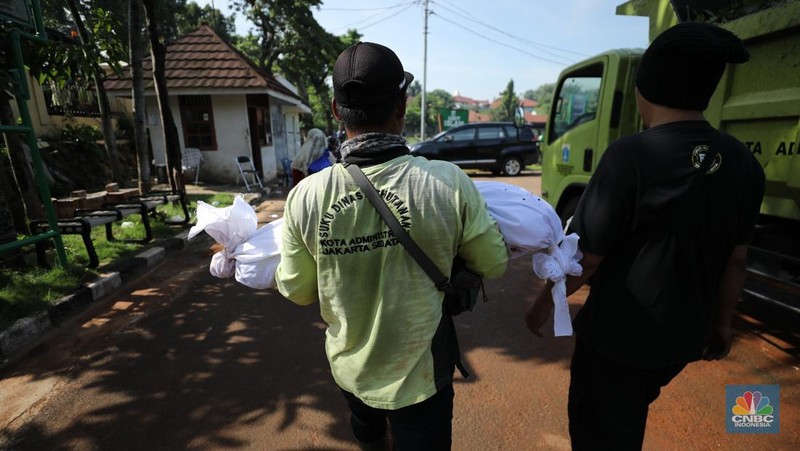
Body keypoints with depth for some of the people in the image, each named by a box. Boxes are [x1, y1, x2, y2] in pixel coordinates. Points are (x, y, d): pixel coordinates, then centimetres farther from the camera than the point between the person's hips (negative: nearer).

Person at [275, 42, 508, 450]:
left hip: (349, 366, 3)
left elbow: (297, 291, -7)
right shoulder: (449, 183, -26)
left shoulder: (306, 196, -21)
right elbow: (494, 265, -10)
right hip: (419, 375, -2)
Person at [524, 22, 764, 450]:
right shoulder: (743, 163, -4)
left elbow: (585, 257, -21)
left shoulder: (630, 156, -25)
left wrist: (543, 304, -5)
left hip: (617, 335, -6)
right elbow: (736, 259, 5)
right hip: (685, 335, 6)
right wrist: (720, 323, 18)